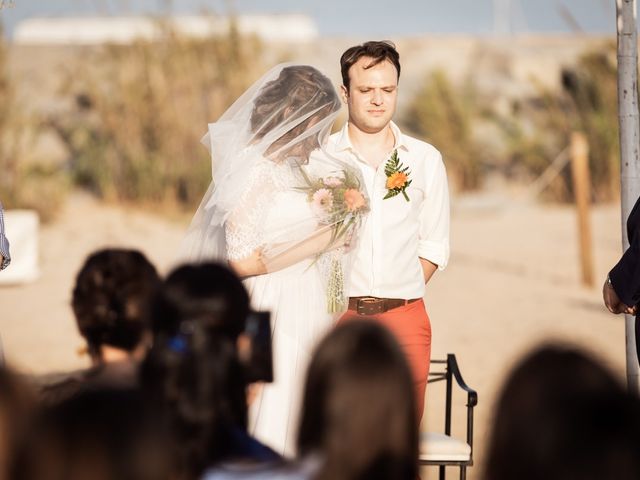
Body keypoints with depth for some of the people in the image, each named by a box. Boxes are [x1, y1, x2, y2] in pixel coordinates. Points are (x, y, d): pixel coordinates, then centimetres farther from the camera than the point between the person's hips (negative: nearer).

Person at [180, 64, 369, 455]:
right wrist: (320, 241, -12)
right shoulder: (257, 173, -13)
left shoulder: (299, 166, 12)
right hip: (277, 315, -9)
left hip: (309, 312, 9)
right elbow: (243, 259, -18)